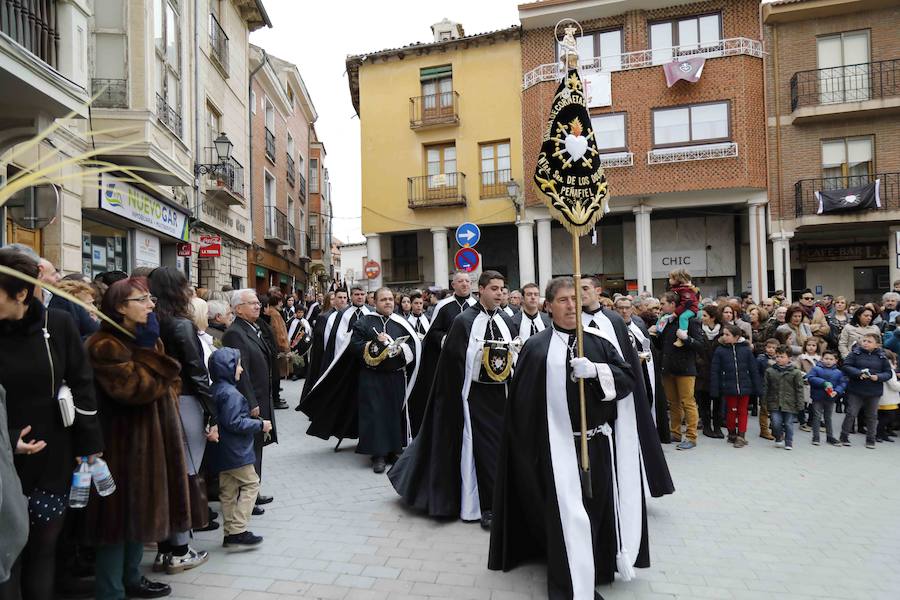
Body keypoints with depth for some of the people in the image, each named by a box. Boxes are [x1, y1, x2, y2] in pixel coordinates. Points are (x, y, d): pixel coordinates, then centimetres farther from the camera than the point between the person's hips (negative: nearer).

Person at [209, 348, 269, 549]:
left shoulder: (215, 390, 9)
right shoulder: (231, 393, -20)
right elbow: (234, 423, -24)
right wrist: (260, 425, -14)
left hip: (223, 454, 9)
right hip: (236, 452, -9)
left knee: (228, 491, 13)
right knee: (251, 484, 1)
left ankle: (230, 533, 21)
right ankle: (237, 531, -3)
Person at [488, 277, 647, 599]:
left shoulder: (599, 340, 4)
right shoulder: (536, 347, -3)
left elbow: (629, 376, -2)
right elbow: (522, 402, -3)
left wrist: (595, 371, -20)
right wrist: (532, 448, -5)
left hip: (599, 442, 3)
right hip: (559, 444, -3)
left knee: (598, 507, 14)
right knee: (567, 511, 1)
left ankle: (600, 565, 37)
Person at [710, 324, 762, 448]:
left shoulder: (746, 350, -3)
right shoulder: (720, 351, -5)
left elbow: (754, 370, 1)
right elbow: (714, 371, -4)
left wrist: (758, 388, 1)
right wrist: (714, 390, -7)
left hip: (744, 387, 0)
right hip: (729, 388, 0)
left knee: (742, 411, 7)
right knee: (731, 411, 11)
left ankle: (741, 436, 13)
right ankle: (732, 434, 26)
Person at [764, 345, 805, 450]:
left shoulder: (796, 372, -3)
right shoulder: (770, 371, 2)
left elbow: (799, 390, -2)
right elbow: (765, 388, 6)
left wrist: (799, 405, -5)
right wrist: (764, 402, 5)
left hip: (789, 404, -1)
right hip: (774, 403, 1)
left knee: (788, 424, 7)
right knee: (776, 423, -5)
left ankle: (789, 443, 24)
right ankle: (779, 437, 23)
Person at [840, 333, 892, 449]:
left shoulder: (882, 356, 1)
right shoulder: (855, 353, -4)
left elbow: (888, 373, 2)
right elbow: (845, 366, -10)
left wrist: (878, 377, -16)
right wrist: (859, 373, -24)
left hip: (874, 392, 2)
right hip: (855, 390, -2)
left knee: (872, 416, 13)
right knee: (851, 413, 3)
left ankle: (870, 439, 25)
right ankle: (844, 436, 14)